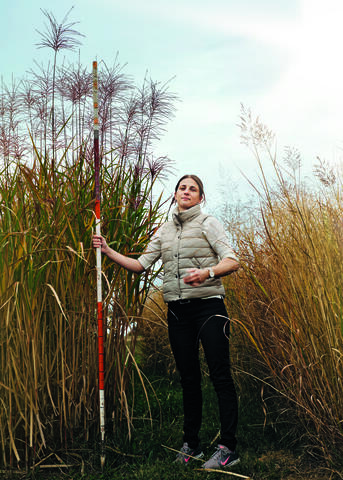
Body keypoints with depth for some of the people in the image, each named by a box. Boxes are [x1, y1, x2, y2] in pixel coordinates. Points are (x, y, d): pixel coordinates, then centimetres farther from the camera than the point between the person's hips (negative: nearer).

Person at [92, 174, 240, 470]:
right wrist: (108, 251, 5)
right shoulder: (164, 231, 15)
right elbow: (140, 265, 14)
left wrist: (208, 272, -29)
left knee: (220, 375, -5)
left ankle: (228, 449, 2)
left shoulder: (208, 223, 0)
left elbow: (232, 261, -10)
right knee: (188, 377, 11)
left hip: (208, 306, -5)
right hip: (177, 310, 5)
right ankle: (191, 445, 21)